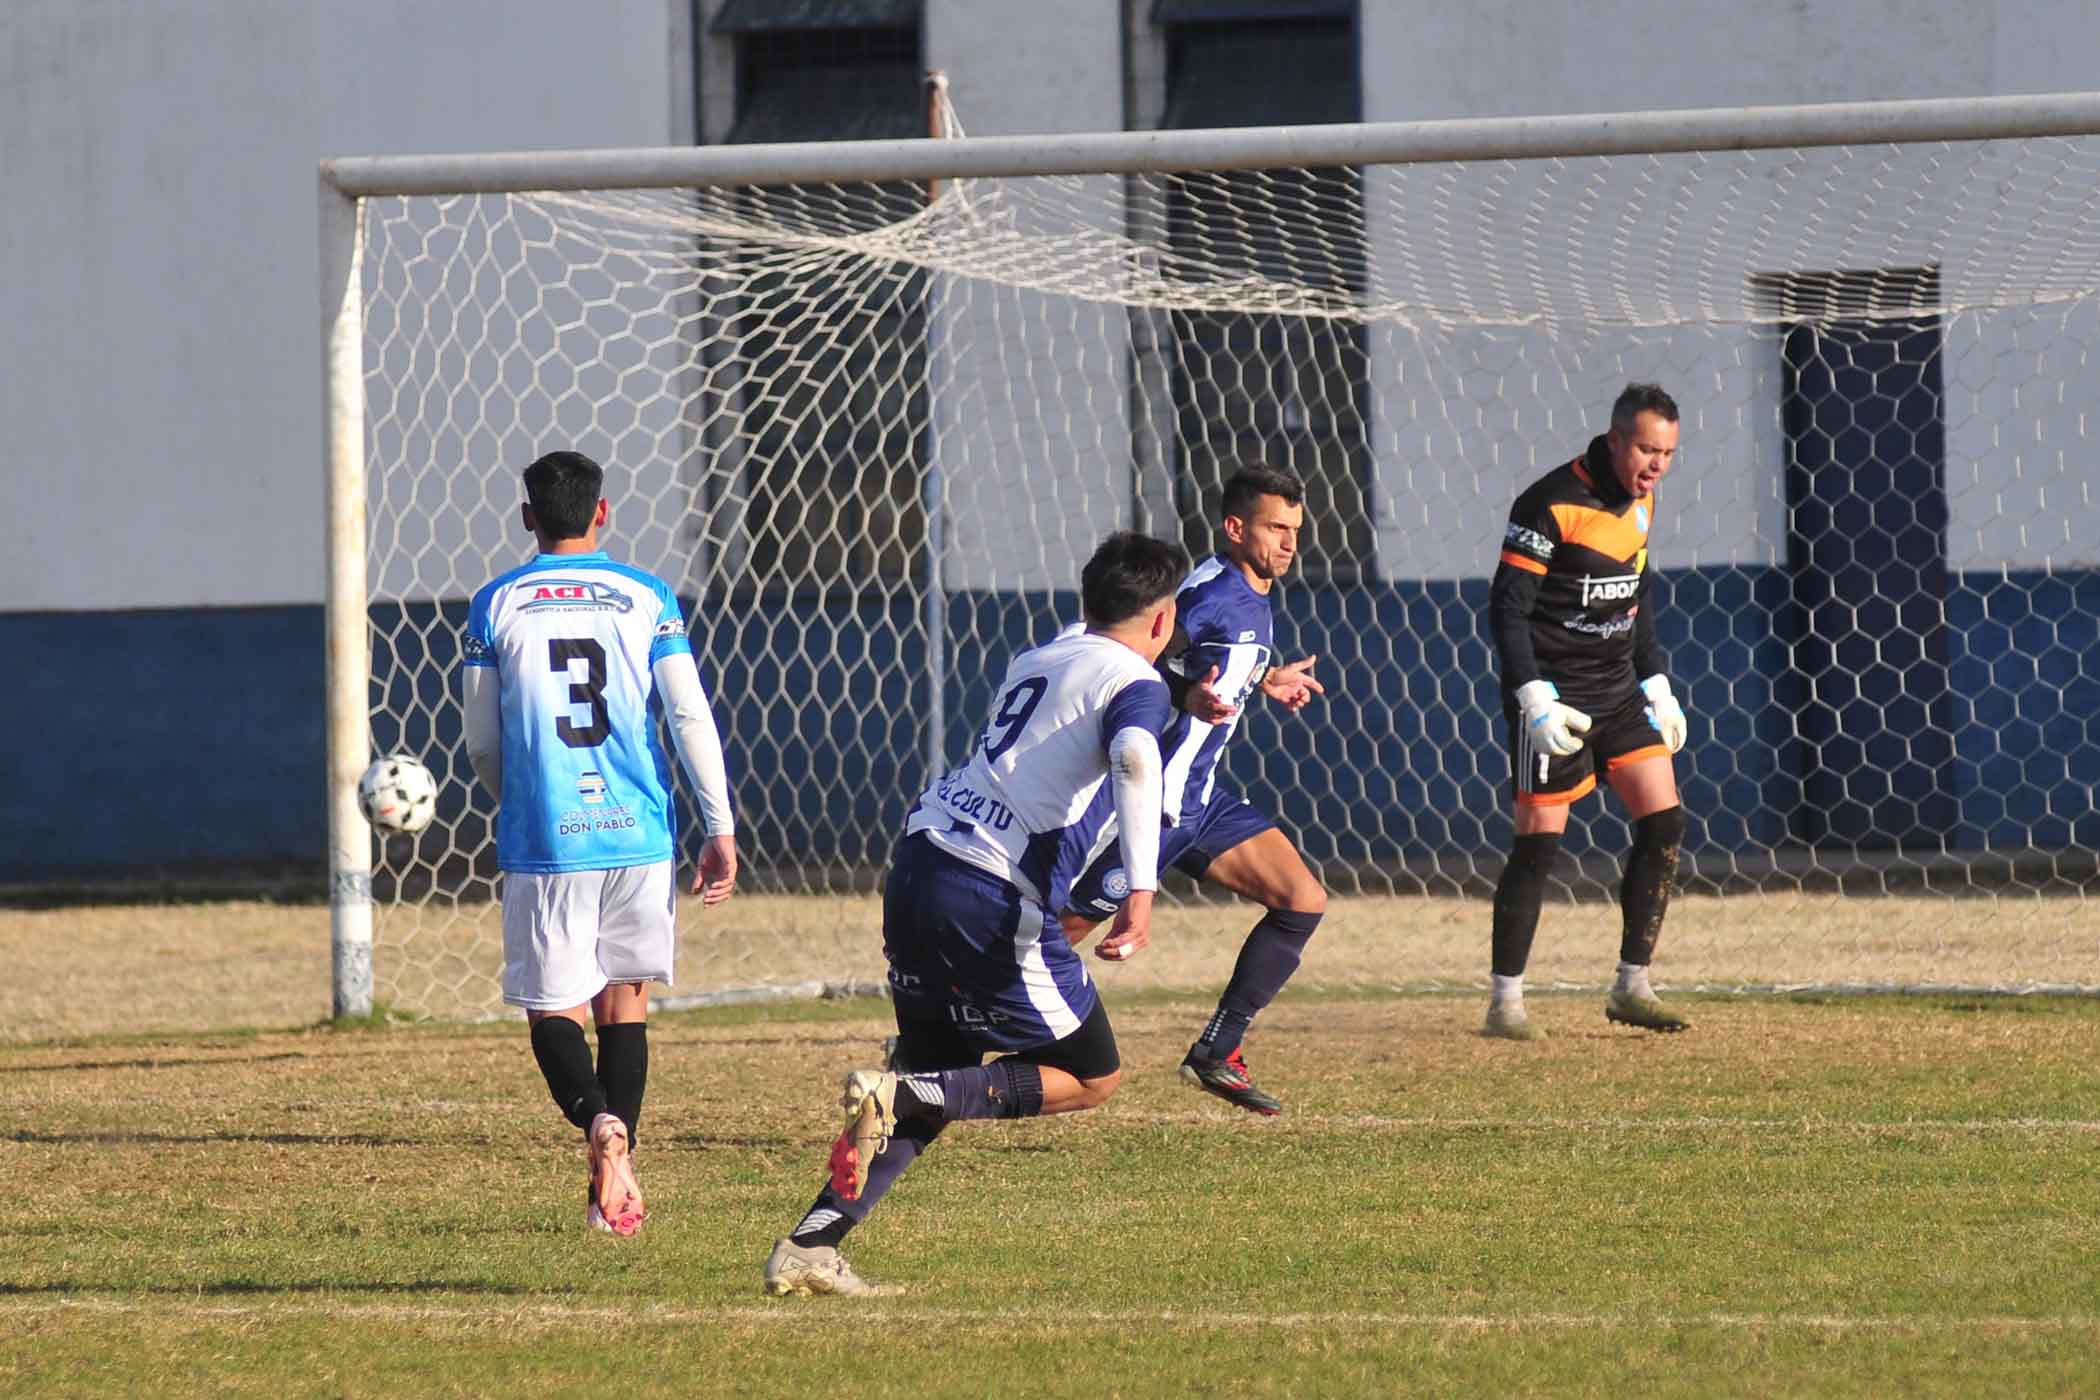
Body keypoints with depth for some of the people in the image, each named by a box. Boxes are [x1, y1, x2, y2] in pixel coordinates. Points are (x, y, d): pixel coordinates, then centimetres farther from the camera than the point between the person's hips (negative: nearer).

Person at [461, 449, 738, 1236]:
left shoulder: (497, 605, 3)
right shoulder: (646, 599, 4)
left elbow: (482, 742, 6)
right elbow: (691, 717, -1)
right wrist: (720, 831, 3)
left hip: (545, 840, -2)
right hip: (638, 836, 2)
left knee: (552, 1009, 3)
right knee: (625, 1000, 13)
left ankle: (599, 1121, -28)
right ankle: (613, 1192, 8)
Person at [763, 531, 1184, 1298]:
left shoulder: (1035, 660, 19)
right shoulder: (1136, 683, -3)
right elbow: (1134, 759, -23)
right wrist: (1142, 891, -31)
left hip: (918, 861, 7)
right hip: (997, 899, -7)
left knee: (937, 1078, 19)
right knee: (1091, 1077, 8)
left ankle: (809, 1244, 8)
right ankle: (899, 1093, -10)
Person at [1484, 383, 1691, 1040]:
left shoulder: (1641, 500, 8)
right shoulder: (1552, 504, -17)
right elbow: (1507, 608, -16)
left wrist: (1656, 685, 19)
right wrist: (1534, 699, -23)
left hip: (1618, 691, 7)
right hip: (1556, 699, -7)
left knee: (1664, 824, -1)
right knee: (1538, 843, -6)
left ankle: (1632, 988, 8)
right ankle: (1506, 1003, 2)